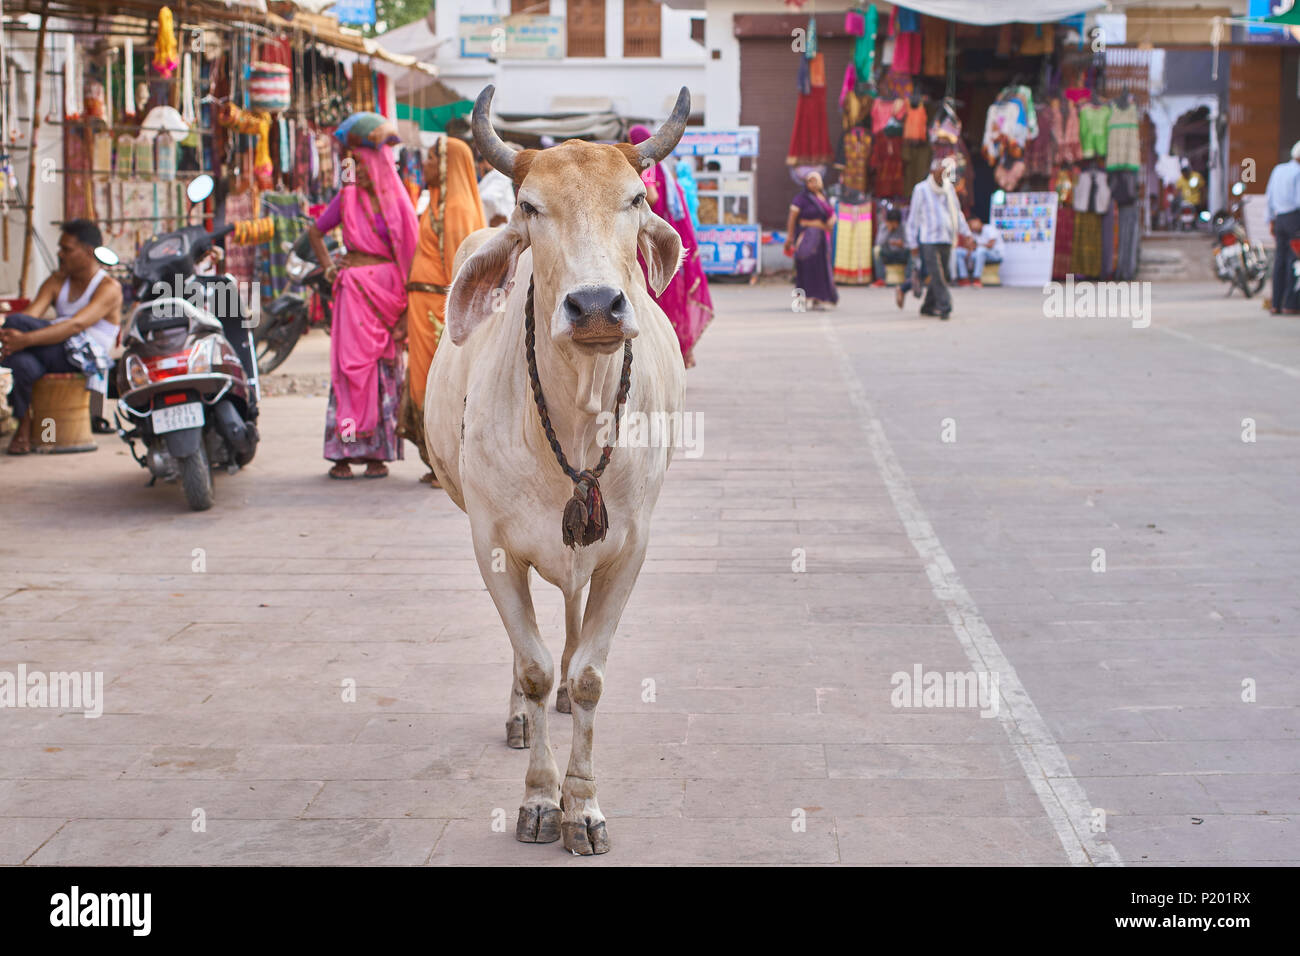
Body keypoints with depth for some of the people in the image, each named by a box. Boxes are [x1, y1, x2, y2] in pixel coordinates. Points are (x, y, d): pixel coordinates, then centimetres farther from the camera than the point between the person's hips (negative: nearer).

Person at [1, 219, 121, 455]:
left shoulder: (109, 288, -5)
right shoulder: (56, 282, 17)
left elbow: (76, 325, -21)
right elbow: (32, 313, -1)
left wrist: (25, 339, -34)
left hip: (84, 360, -6)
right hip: (54, 356, 6)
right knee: (22, 363, -34)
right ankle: (24, 427, -21)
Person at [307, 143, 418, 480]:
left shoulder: (398, 202, 4)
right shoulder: (347, 197, 8)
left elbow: (408, 255, 3)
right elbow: (315, 230, 22)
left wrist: (405, 311, -3)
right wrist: (328, 268, 10)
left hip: (388, 290, 0)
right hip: (354, 292, 0)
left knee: (385, 369, -1)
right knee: (350, 366, -5)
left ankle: (379, 453, 5)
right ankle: (343, 453, -2)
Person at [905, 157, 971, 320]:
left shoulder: (949, 188, 12)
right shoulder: (921, 189, -2)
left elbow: (957, 212, 21)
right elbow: (913, 217, 0)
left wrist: (966, 233, 13)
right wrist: (913, 243, -3)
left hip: (946, 239, 5)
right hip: (928, 239, -5)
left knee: (941, 274, 7)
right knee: (936, 275, -14)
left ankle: (928, 307, 18)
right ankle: (944, 307, -19)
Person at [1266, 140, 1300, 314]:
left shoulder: (1278, 169, 13)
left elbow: (1270, 197, 17)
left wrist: (1271, 220, 21)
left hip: (1279, 218, 7)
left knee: (1280, 260, 8)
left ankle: (1276, 304, 7)